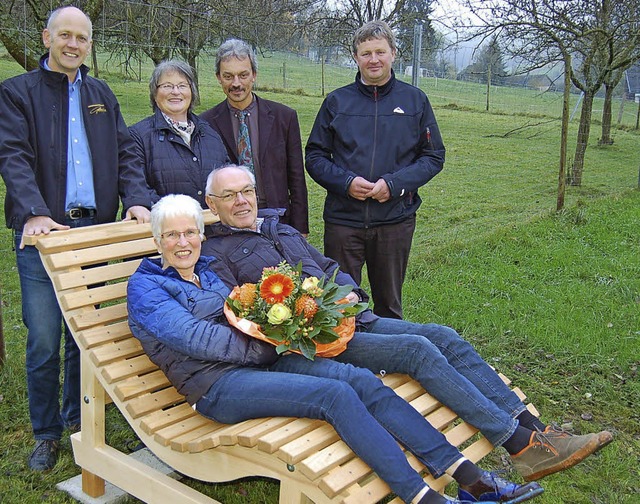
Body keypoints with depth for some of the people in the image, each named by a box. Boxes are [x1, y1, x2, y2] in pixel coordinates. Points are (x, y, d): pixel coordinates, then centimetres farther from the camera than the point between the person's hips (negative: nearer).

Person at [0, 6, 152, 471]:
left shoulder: (102, 95, 17)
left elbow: (125, 153, 11)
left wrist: (137, 200, -7)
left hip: (95, 230, 4)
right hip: (43, 231, -3)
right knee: (44, 342, -1)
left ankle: (78, 417, 30)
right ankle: (46, 434, 17)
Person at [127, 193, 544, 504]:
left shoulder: (206, 269, 20)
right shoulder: (146, 285, -1)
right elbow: (195, 337, -14)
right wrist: (264, 348, -13)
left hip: (259, 362, 6)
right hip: (218, 386, -6)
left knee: (363, 381, -17)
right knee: (335, 394, -28)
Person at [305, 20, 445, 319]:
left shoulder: (415, 100, 5)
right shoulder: (337, 101, 6)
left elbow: (434, 156, 4)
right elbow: (315, 156, 6)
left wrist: (394, 184, -12)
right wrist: (346, 182, -12)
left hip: (396, 219, 0)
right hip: (343, 218, 0)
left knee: (389, 304, 15)